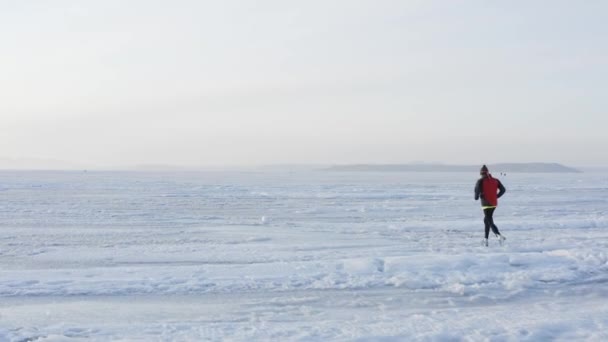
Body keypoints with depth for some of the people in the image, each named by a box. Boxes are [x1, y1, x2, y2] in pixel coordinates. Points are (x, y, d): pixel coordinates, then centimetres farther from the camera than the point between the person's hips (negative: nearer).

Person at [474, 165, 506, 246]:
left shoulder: (481, 181, -6)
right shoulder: (495, 180, 9)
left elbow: (477, 189, -21)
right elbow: (503, 189, 5)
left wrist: (476, 197, -1)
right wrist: (496, 196, 15)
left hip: (486, 204, -6)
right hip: (494, 204, 6)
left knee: (490, 222, -8)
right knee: (486, 220, 20)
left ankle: (499, 236, -29)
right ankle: (485, 240, 22)